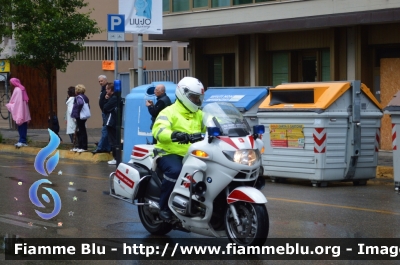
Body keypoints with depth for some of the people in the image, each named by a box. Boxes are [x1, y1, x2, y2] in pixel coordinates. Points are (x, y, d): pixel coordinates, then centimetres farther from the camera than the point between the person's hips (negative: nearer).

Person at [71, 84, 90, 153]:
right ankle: (80, 146, 21)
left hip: (79, 116, -9)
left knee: (82, 131, -4)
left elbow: (80, 103, -34)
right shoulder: (85, 97, 12)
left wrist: (78, 111, -22)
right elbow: (88, 106, 17)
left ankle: (84, 147, -1)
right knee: (81, 131, 14)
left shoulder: (79, 97, -14)